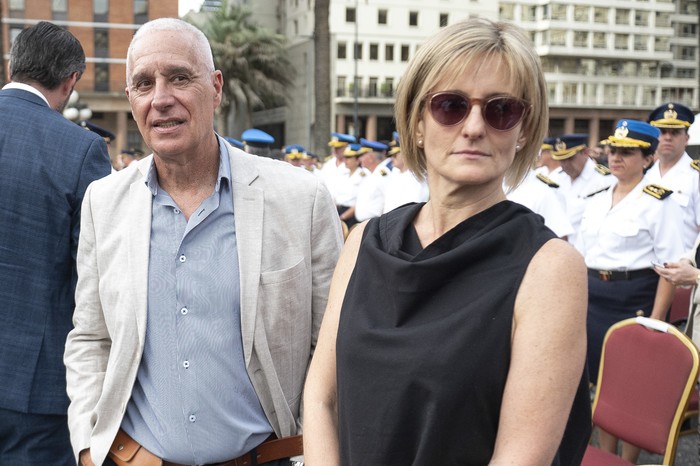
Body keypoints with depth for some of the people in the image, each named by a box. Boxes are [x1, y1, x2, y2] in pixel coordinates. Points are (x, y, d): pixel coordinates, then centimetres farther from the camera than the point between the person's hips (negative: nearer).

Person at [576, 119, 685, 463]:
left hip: (634, 299, -5)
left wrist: (656, 319, -14)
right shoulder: (596, 201, 11)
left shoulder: (659, 202, -7)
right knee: (602, 380, 13)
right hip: (594, 298, 6)